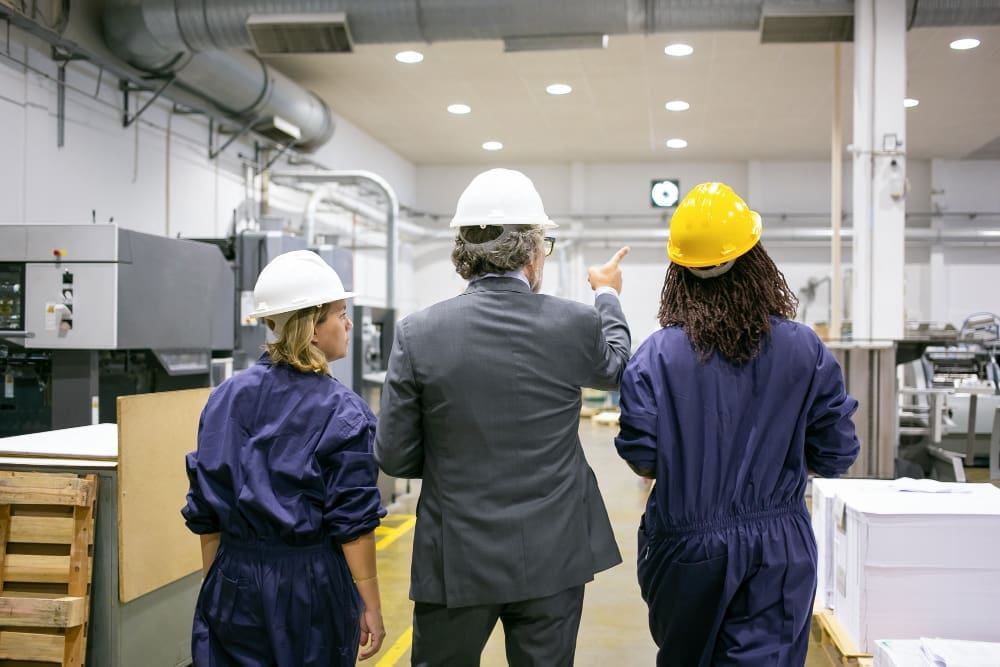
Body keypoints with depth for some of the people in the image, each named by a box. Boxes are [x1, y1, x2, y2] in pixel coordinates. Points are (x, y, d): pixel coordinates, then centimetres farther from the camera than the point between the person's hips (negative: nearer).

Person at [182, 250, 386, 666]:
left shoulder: (225, 398, 2)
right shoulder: (342, 411, -12)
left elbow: (205, 514, 6)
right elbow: (352, 522, -13)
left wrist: (215, 587, 16)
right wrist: (371, 606, -4)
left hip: (234, 583, 4)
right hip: (311, 586, -4)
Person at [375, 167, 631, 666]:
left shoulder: (417, 334, -12)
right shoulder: (575, 324, -10)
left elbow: (394, 457, -7)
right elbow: (616, 365, 14)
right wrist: (608, 295, 31)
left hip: (456, 562, 0)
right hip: (553, 559, 1)